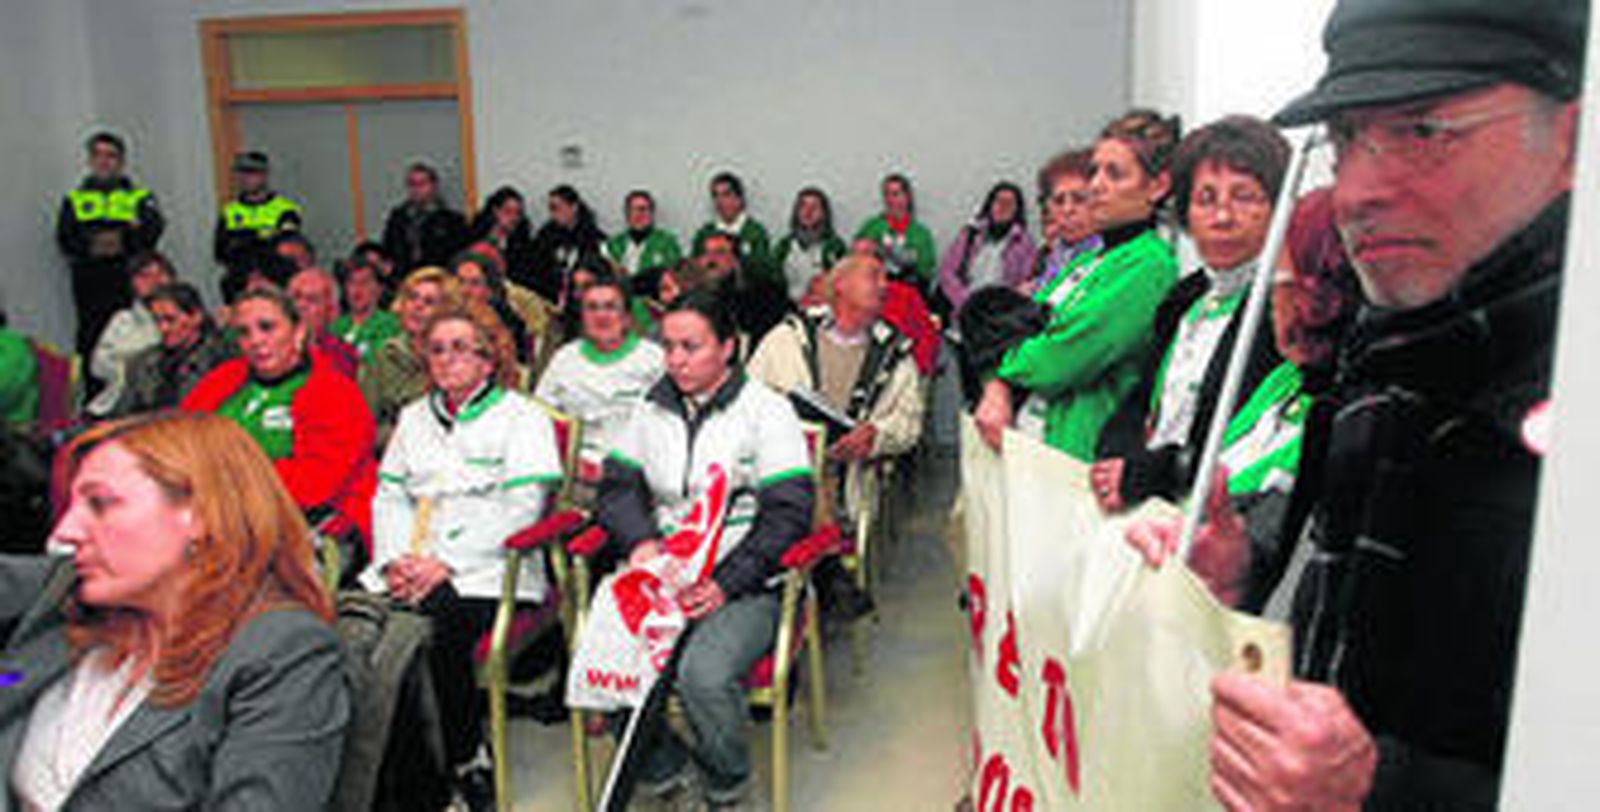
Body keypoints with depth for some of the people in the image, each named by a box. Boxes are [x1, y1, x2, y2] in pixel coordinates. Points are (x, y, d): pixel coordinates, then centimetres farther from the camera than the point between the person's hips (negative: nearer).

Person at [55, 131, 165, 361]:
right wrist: (91, 244, -14)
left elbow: (154, 229, -4)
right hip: (89, 284, 1)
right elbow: (65, 239, 5)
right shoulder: (74, 200, 17)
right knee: (90, 341, -3)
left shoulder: (139, 197, 13)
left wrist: (123, 241, -20)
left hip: (129, 284, -1)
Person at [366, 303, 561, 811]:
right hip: (410, 574, 5)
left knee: (436, 626, -33)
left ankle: (467, 761, -12)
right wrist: (395, 560, -1)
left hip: (486, 572, -5)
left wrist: (445, 562, -14)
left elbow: (520, 510, -6)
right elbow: (389, 496, 18)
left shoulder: (521, 417, 5)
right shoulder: (413, 418, 25)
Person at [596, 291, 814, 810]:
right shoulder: (652, 410, 16)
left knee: (704, 673, -31)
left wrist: (725, 584, -16)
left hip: (745, 582, -4)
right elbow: (617, 486, 15)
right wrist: (642, 542, -7)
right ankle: (662, 767, 4)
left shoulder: (766, 411, 0)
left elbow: (787, 514, -6)